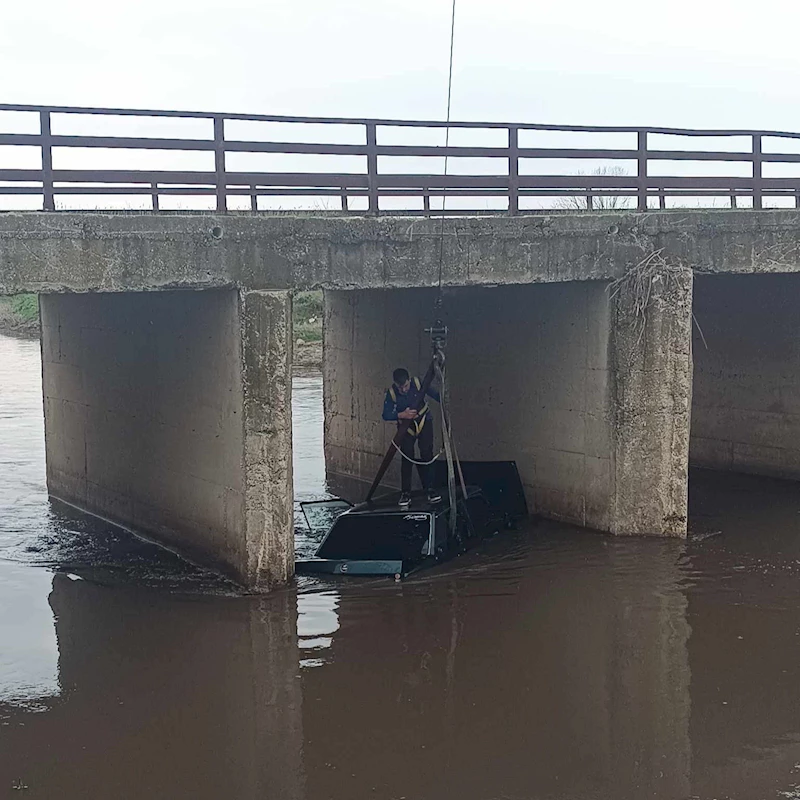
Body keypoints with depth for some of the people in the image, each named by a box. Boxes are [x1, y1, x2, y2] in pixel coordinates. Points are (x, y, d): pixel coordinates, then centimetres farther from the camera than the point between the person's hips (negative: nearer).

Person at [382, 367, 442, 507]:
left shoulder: (418, 383, -17)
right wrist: (401, 415, -36)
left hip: (424, 421, 1)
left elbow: (435, 395, -5)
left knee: (427, 454, -9)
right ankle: (405, 493, 1)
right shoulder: (391, 393, -19)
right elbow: (386, 415, -20)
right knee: (407, 457, -7)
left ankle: (430, 489, 0)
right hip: (406, 426, 0)